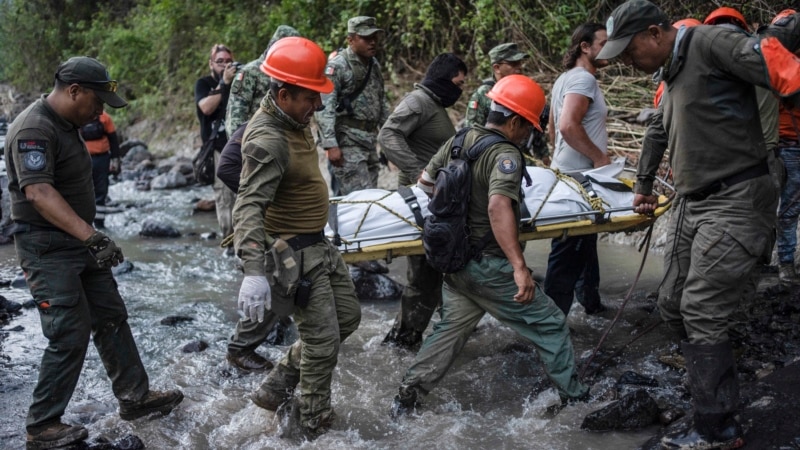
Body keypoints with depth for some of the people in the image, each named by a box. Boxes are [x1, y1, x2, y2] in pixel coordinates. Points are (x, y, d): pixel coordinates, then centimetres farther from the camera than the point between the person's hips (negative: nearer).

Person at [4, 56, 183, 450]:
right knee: (70, 336, -8)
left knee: (111, 319, 13)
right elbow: (39, 192, -33)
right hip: (48, 249, -10)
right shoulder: (34, 129, -21)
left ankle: (135, 397, 24)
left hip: (79, 241, 10)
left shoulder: (65, 125, 11)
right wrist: (91, 236, -40)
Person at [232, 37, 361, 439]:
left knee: (347, 318, 17)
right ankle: (316, 427, 16)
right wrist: (253, 271, -46)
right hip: (292, 254, -10)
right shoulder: (267, 141, -27)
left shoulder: (293, 119, 3)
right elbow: (249, 208, -36)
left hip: (318, 244, 10)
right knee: (322, 340, -3)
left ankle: (277, 387, 25)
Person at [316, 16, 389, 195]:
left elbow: (382, 102, 23)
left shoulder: (374, 65, 14)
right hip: (347, 141, -8)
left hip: (369, 140, 8)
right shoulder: (337, 66, -10)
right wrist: (330, 145, -23)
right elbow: (324, 108, -16)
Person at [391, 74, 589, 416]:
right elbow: (499, 207, -36)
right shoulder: (505, 154, -20)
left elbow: (425, 181, 15)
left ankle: (408, 395, 19)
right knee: (549, 324, 8)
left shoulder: (458, 141, 3)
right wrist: (520, 268, -39)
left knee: (451, 327, 19)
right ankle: (573, 396, 19)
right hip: (489, 266, -7)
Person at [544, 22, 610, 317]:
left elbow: (553, 127, 23)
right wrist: (599, 156, -19)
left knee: (582, 244, 20)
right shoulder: (583, 79, -15)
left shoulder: (567, 78, 16)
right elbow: (569, 125, -28)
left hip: (569, 173, 10)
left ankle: (590, 300, 32)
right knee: (569, 251, -6)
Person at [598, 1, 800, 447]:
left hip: (735, 201, -10)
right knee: (674, 305, 10)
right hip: (692, 204, 10)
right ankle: (714, 377, 26)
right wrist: (645, 185, 41)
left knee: (702, 311, -11)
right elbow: (658, 131, 34)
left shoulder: (710, 43, -12)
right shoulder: (673, 74, 19)